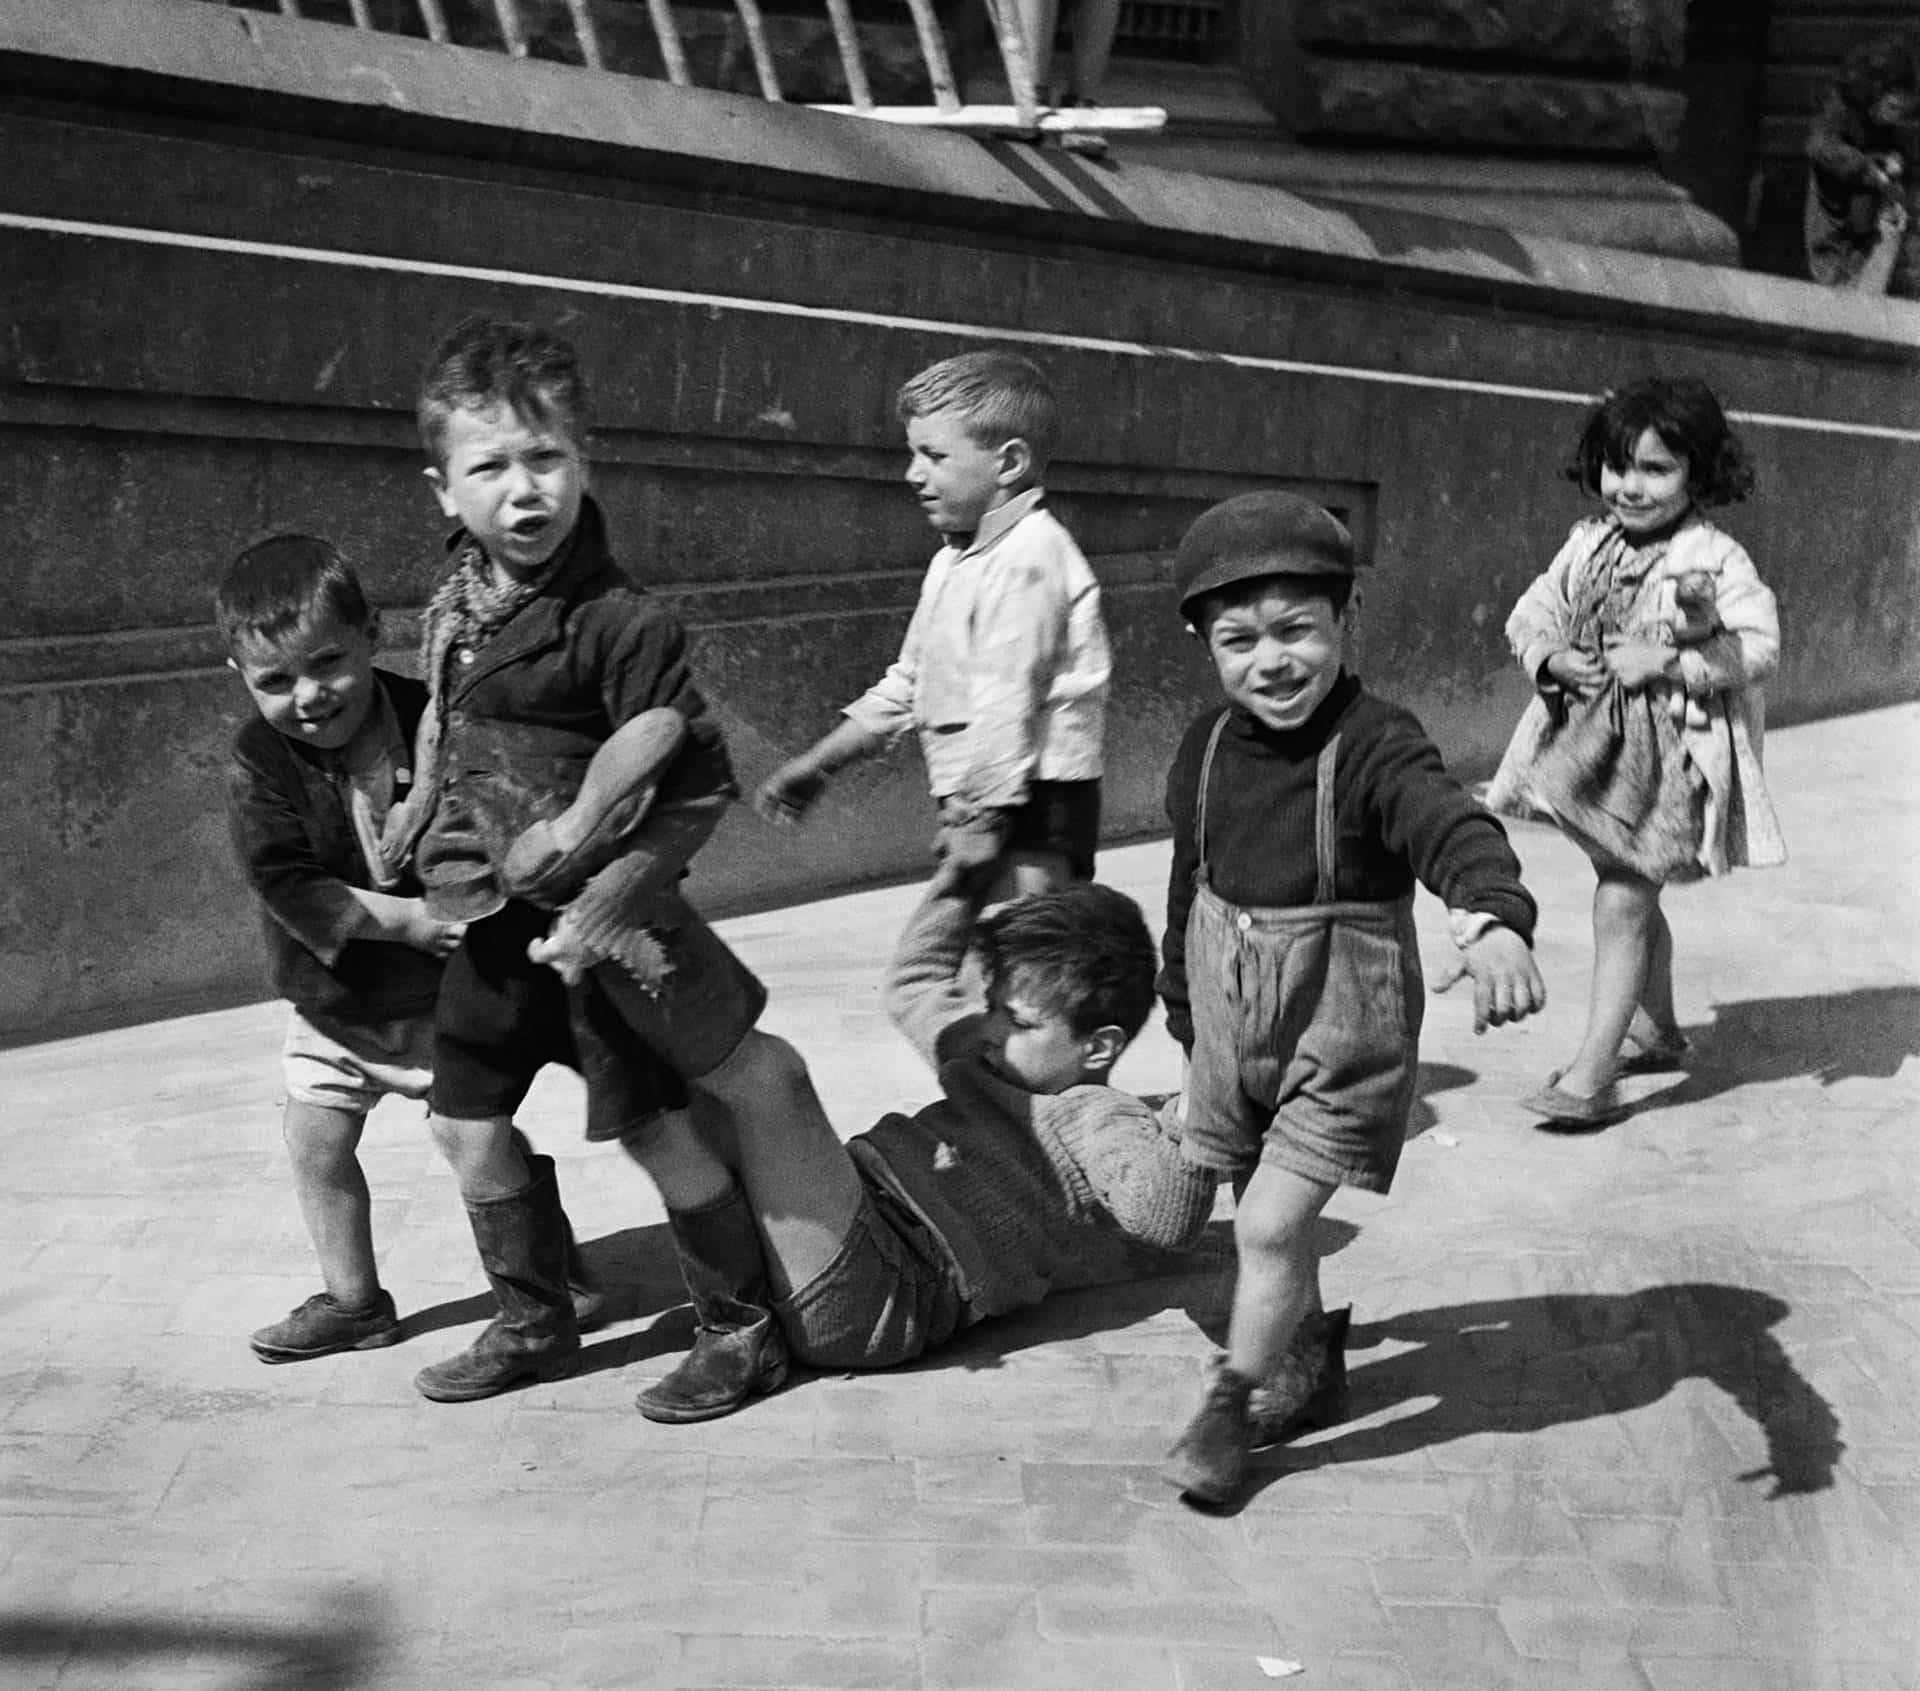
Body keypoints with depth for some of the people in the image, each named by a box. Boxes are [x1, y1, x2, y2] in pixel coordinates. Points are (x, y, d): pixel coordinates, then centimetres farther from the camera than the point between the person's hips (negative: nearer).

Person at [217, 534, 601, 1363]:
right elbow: (284, 880, -21)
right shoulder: (258, 763, -13)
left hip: (443, 989, -3)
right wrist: (400, 919, -26)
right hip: (331, 998, 3)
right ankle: (352, 1299, 24)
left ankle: (556, 1268, 21)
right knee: (315, 1140, 6)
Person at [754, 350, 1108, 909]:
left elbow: (1004, 707, -21)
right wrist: (816, 763, 29)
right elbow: (907, 684, 27)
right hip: (977, 809, 10)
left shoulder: (1029, 558, -15)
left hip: (1029, 814, -10)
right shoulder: (954, 562, 18)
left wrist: (978, 827, -23)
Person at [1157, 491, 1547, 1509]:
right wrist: (1181, 997, 21)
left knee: (1271, 1223, -8)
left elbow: (1454, 829, -39)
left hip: (1344, 1026, -6)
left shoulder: (1375, 748, -21)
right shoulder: (1208, 747, -3)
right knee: (1265, 1215, 18)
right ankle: (1311, 1364, 41)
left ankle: (1234, 1403, 12)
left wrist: (1495, 921, -59)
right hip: (1233, 1016, 6)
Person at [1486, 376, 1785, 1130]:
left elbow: (1758, 645, -17)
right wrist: (1553, 657, -11)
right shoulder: (1588, 543, 5)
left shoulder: (1714, 559, -12)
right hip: (1595, 742, 7)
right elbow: (1531, 612, 10)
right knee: (1634, 897, 21)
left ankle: (1592, 1075, -7)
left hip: (1669, 752, -7)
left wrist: (1666, 663, -22)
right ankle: (1657, 1031, 41)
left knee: (1622, 904, -11)